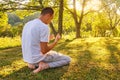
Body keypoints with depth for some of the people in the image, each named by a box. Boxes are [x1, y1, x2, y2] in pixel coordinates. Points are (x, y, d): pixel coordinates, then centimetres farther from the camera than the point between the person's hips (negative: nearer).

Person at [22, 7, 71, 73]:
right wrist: (56, 41, -6)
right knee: (67, 59, 6)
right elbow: (44, 51, -21)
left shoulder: (28, 24, 6)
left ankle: (34, 64, 11)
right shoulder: (44, 27, -20)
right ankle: (44, 66, -10)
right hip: (39, 58, -8)